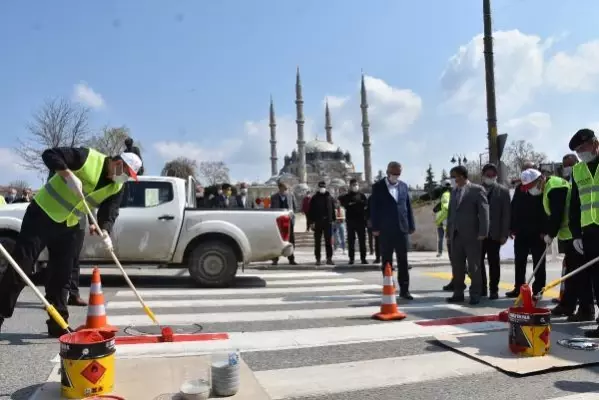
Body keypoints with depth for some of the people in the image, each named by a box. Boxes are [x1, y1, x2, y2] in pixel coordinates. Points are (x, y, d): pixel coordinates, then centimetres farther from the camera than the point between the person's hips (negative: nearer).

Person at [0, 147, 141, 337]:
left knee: (61, 275, 6)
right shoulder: (88, 157, -19)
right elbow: (50, 154, -21)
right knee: (20, 268, -5)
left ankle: (58, 324, 13)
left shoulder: (116, 188, -1)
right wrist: (69, 175, -34)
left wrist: (104, 231, -28)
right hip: (42, 214, -6)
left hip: (68, 226, 6)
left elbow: (110, 212, -9)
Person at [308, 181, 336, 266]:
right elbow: (310, 211, 1)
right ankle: (318, 259, 8)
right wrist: (311, 222, -7)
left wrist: (334, 220, 6)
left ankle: (329, 259, 7)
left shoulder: (330, 197, 10)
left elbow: (333, 209, 13)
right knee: (317, 242, 3)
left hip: (328, 222, 2)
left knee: (329, 242, 2)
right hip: (317, 223, -1)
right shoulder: (314, 198, 3)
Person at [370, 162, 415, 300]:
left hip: (402, 228, 3)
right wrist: (375, 227, -8)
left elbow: (408, 206, 11)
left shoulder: (403, 186, 10)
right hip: (385, 230, -3)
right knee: (387, 261, 5)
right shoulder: (378, 187, -1)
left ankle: (404, 290, 11)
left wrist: (411, 225, 6)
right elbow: (374, 208, -3)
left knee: (403, 261, 5)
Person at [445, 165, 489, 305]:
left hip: (472, 235, -6)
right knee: (457, 266, 8)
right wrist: (449, 233, 13)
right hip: (456, 235, 6)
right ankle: (458, 293, 17)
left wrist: (482, 232, -16)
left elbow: (484, 211, -10)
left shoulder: (477, 189, -4)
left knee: (474, 266, 2)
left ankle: (475, 294, 11)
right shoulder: (454, 191, 17)